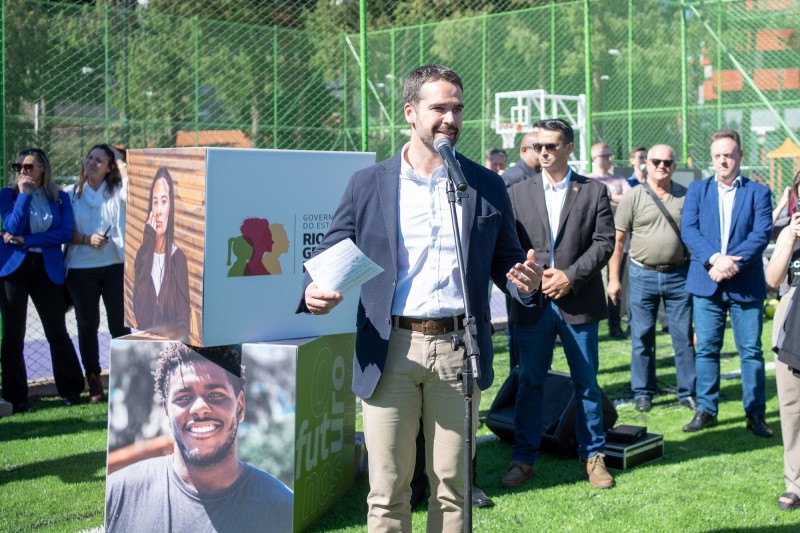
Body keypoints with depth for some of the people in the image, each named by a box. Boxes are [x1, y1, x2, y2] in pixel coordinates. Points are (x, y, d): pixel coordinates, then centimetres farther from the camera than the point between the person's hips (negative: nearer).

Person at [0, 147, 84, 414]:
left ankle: (71, 390, 15)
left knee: (57, 332, 2)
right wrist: (24, 194, -12)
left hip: (48, 269, 0)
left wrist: (26, 240, -12)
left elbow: (65, 232, -7)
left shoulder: (60, 198, 6)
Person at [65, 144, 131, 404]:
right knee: (87, 326, 8)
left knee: (120, 325, 1)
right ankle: (94, 385, 18)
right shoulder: (73, 195, 7)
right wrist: (87, 240, -12)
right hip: (81, 268, 2)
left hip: (116, 266, -1)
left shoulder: (119, 190, 3)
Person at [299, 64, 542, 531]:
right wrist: (314, 291, -16)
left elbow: (507, 260, 13)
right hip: (390, 350, -1)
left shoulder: (488, 187, 8)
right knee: (388, 490, 5)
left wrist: (524, 282, -10)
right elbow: (329, 255, 6)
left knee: (451, 486, 9)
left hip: (458, 349, 1)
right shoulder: (368, 185, 5)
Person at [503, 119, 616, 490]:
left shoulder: (594, 191, 4)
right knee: (530, 383, 7)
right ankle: (523, 459, 16)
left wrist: (571, 276, -13)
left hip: (578, 302, -1)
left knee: (587, 383, 8)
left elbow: (605, 242, -3)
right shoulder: (517, 193, 7)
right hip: (532, 303, 1)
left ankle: (593, 456, 21)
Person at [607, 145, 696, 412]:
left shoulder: (686, 196, 3)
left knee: (684, 336, 5)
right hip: (643, 276, -1)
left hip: (679, 275, 1)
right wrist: (613, 279, -5)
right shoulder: (633, 197, -2)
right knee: (642, 338, 5)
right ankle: (643, 393, 17)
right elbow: (617, 240, -2)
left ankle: (688, 391, 15)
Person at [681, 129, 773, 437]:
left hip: (746, 284, -1)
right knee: (706, 349, 6)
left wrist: (733, 264, -19)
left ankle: (755, 414, 11)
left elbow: (762, 234, -7)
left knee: (751, 351, 2)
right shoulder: (697, 190, 9)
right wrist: (714, 258, -18)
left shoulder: (758, 192, 4)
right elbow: (688, 230, -3)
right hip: (706, 284, 2)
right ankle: (706, 410, 15)